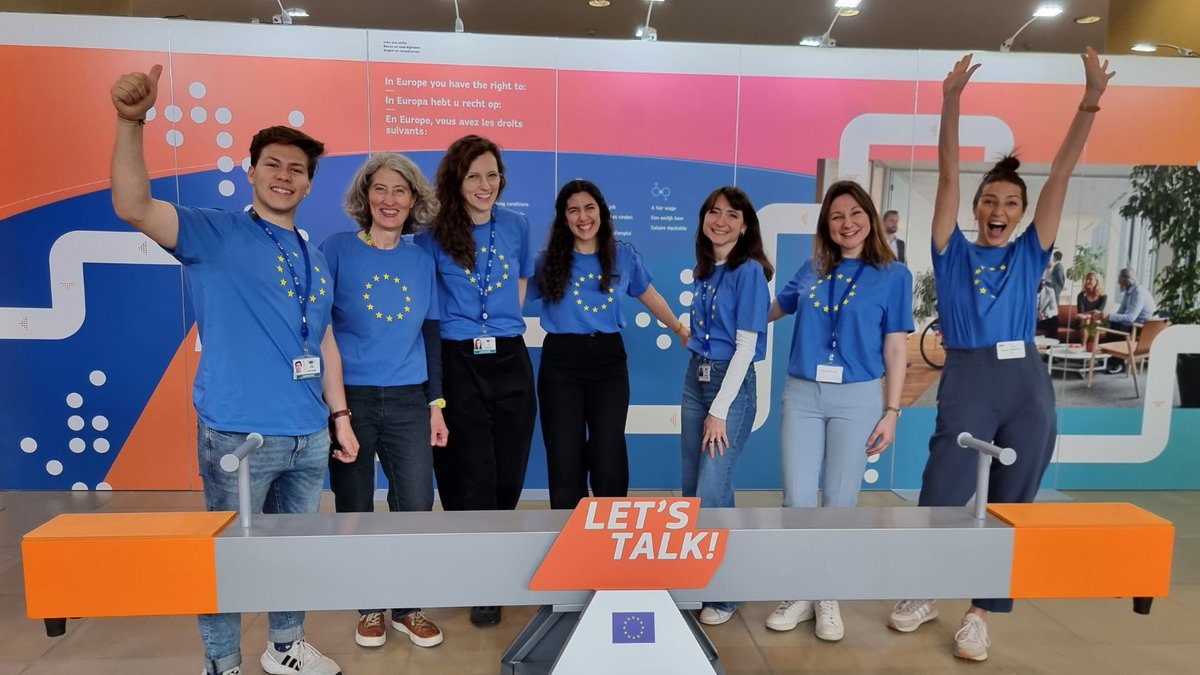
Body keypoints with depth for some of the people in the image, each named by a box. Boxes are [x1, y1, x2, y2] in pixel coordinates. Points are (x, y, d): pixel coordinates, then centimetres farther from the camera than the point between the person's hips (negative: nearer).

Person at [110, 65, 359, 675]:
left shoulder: (314, 257, 13)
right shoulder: (214, 235, -4)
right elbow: (133, 207, -21)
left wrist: (340, 414, 12)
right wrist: (131, 122, -34)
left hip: (309, 436, 6)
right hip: (237, 435, -5)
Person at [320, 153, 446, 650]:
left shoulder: (422, 260, 6)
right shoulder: (338, 250, -3)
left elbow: (431, 336, 10)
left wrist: (436, 404, 7)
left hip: (407, 402, 3)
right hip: (350, 399, -2)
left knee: (415, 507, 4)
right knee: (354, 511, 9)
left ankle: (407, 608, 25)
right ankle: (369, 607, 30)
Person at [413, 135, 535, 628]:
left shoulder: (516, 226, 5)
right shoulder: (433, 235, -4)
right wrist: (465, 329, 1)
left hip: (509, 361, 3)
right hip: (458, 364, -3)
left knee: (508, 472, 9)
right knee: (471, 474, 3)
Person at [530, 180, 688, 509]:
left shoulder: (624, 256, 6)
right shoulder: (548, 261, 1)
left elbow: (651, 298, 20)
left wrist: (681, 330, 31)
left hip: (609, 360, 1)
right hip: (561, 363, -1)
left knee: (609, 458, 1)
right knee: (565, 459, 5)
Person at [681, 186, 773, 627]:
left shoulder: (749, 271, -11)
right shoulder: (702, 272, 10)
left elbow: (746, 346, -14)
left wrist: (720, 411, -16)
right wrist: (695, 395, 12)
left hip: (732, 384, -7)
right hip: (694, 378, 7)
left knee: (712, 493, -7)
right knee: (692, 490, 11)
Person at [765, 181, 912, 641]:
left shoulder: (893, 275, 1)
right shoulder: (811, 270, 8)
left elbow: (896, 349, 0)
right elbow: (770, 310, 23)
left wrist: (891, 411, -4)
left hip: (858, 398, -2)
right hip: (801, 395, 2)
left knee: (840, 501, 6)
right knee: (797, 499, 2)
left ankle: (828, 598, 23)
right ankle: (801, 594, 21)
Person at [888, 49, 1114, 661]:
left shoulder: (1028, 256, 12)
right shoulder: (954, 254, 7)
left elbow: (1061, 175, 7)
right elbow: (948, 176, -1)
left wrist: (1091, 100, 2)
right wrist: (951, 100, -8)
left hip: (1028, 386, 3)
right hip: (967, 382, -3)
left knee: (1010, 506, 8)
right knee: (941, 499, 1)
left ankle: (980, 615, 23)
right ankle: (922, 595, 25)